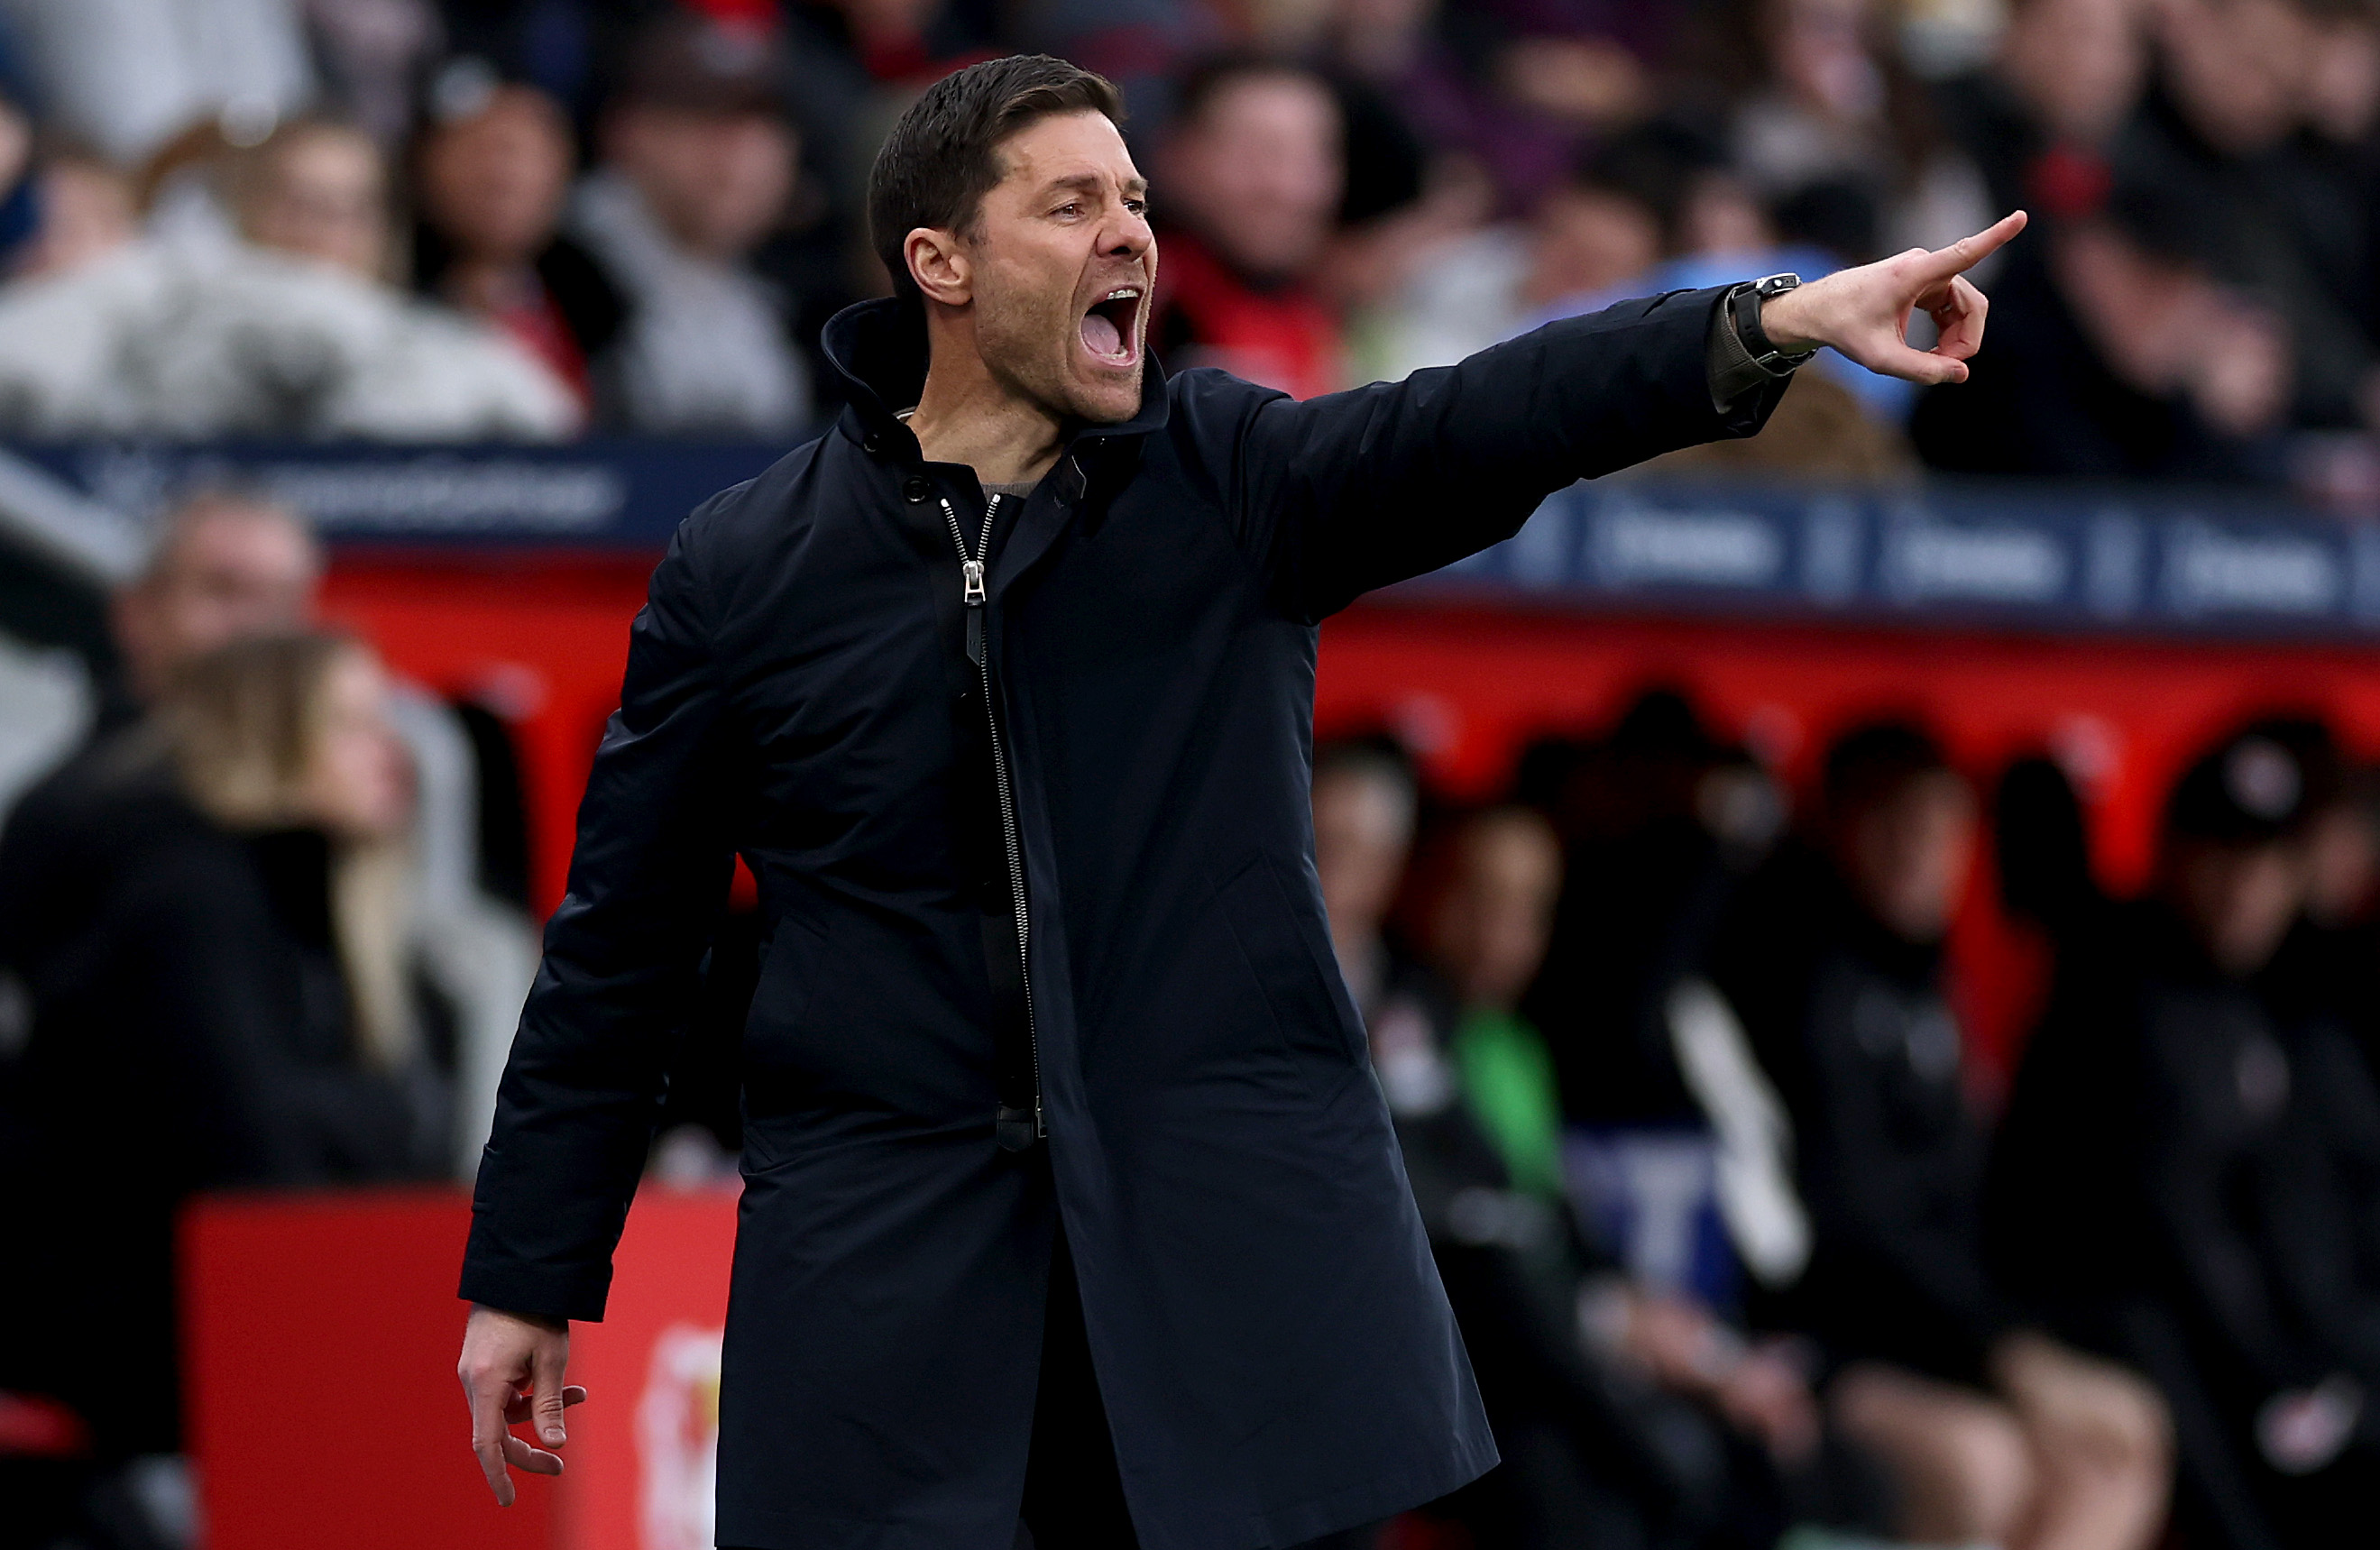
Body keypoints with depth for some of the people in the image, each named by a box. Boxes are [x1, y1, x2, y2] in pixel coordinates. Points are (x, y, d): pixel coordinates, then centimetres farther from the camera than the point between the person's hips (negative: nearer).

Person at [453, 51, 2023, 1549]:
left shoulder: (1235, 481, 4)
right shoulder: (744, 572, 3)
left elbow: (1483, 424, -14)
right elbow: (620, 948, 7)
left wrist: (1777, 325, -31)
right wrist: (527, 1275, 8)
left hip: (1243, 1245, 1)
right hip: (887, 1266, -1)